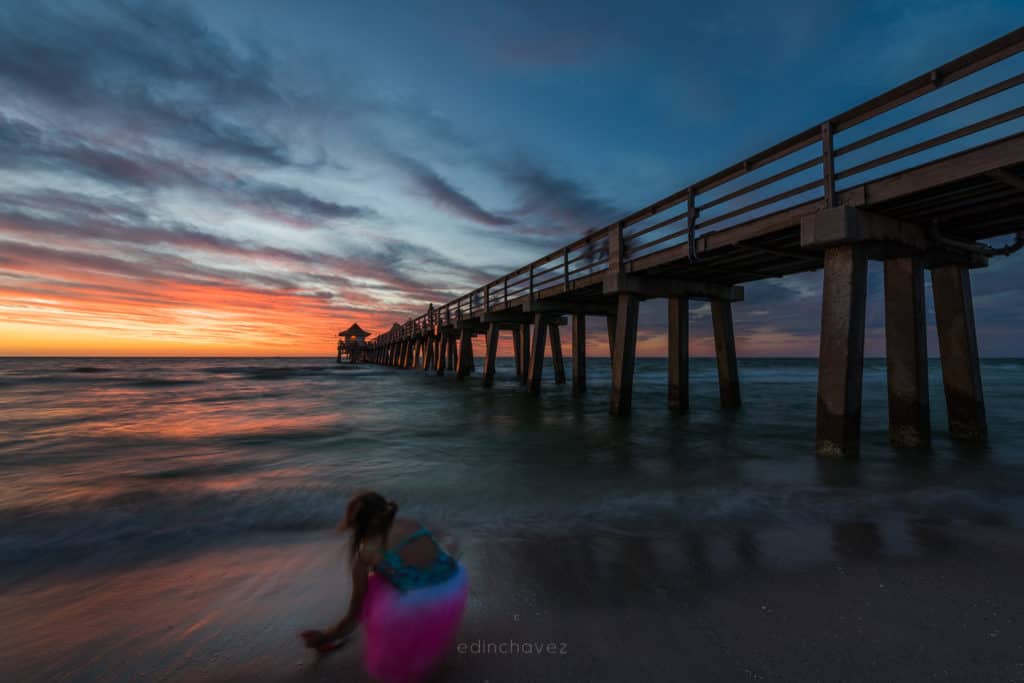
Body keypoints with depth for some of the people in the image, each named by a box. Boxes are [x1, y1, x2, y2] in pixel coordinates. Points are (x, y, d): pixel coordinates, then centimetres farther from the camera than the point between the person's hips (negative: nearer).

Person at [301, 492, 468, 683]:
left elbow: (354, 613, 13)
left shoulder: (365, 554, -1)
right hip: (458, 584, 6)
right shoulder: (409, 523, 11)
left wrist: (324, 637, 33)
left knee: (369, 593, 20)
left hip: (424, 608, -5)